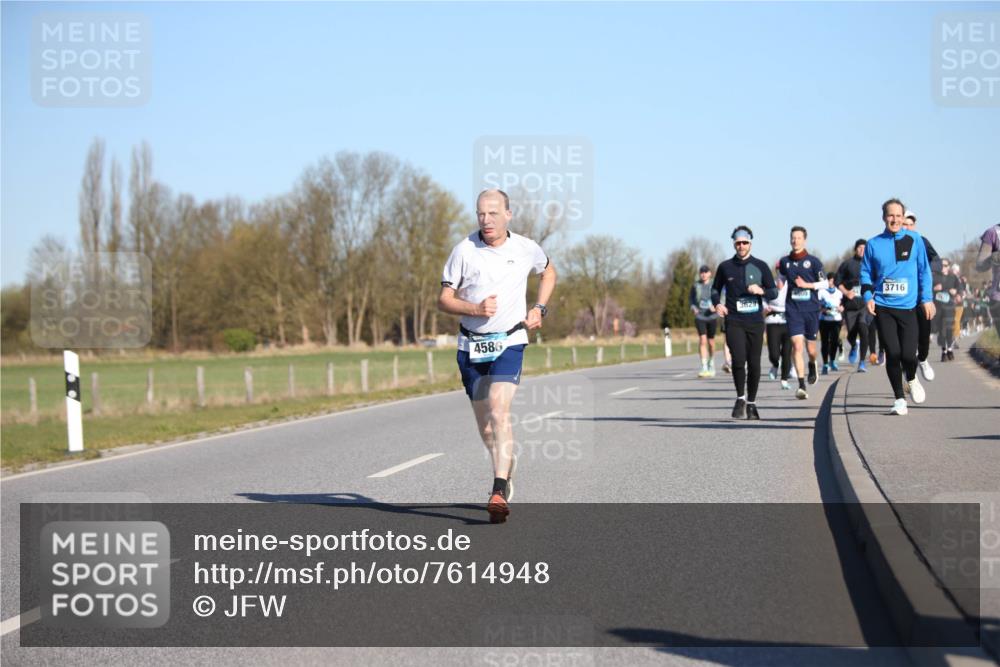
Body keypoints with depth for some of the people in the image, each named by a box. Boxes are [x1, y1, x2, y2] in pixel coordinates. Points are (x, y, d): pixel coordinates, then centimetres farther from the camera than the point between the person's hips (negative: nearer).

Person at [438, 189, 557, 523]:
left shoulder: (525, 248, -1)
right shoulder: (464, 250, -4)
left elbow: (548, 271, 22)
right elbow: (444, 299, -2)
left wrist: (539, 308, 9)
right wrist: (476, 309, -19)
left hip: (509, 342, -2)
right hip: (471, 344, 2)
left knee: (499, 411, -22)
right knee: (483, 421, 10)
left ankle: (500, 492, -28)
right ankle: (507, 466, 40)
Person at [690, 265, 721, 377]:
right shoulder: (695, 286, 2)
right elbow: (691, 299, 13)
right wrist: (693, 308, -6)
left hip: (712, 316, 0)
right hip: (699, 316, 0)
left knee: (711, 342, 10)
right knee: (702, 340, -14)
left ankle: (711, 365, 32)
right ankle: (704, 368, -17)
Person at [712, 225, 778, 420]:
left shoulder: (760, 267, 7)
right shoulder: (725, 267, 7)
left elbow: (774, 292, 7)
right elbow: (715, 288, 20)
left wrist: (761, 291, -14)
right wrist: (717, 303, 0)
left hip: (755, 322, 1)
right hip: (733, 321, -1)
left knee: (754, 364, 3)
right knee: (738, 360, -16)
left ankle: (751, 403, 18)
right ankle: (740, 399, 2)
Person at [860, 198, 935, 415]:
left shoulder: (914, 240, 3)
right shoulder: (873, 244, 5)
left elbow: (924, 270, 7)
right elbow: (866, 273, 12)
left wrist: (926, 299, 3)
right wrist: (868, 296, -3)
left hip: (908, 307, -1)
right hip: (883, 308, 1)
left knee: (908, 354, -7)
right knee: (892, 353, -5)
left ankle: (911, 380, 28)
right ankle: (899, 399, 8)